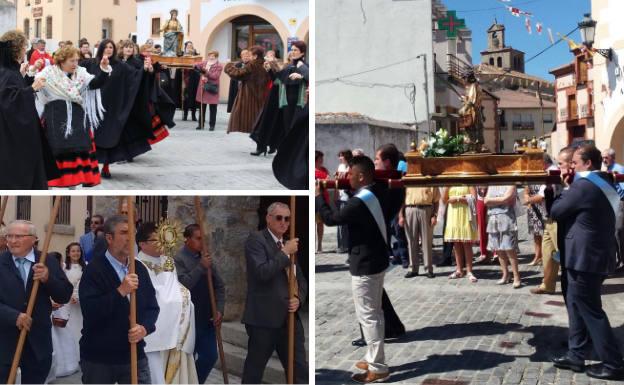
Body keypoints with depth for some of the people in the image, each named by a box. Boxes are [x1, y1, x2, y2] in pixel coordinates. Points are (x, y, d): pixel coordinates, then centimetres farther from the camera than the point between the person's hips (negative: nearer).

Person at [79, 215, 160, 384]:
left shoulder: (139, 269, 7)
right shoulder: (94, 269, -10)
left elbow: (152, 307, 7)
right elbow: (89, 311, -21)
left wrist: (145, 327, -11)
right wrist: (120, 291, -26)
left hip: (135, 355, 4)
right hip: (98, 357, -4)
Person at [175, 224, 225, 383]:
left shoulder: (206, 258, 8)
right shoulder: (179, 259, -10)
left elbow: (219, 286, 9)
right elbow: (182, 285, -23)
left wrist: (219, 309, -2)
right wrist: (201, 267, -24)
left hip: (208, 319, 6)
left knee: (210, 356, 10)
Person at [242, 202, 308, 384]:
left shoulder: (290, 245, 15)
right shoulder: (255, 239, -7)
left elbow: (301, 280, 18)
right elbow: (262, 272, -22)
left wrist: (298, 299, -1)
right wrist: (286, 253, -15)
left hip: (289, 318, 6)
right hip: (264, 317, -6)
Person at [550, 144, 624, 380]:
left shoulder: (583, 185, -19)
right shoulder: (605, 183, 12)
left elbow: (555, 212, -12)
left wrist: (567, 189, 1)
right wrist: (571, 188, 8)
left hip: (585, 257, -10)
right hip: (598, 255, 10)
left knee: (590, 311, -1)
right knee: (577, 305, 16)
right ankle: (576, 355, 22)